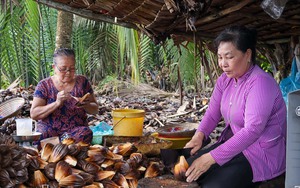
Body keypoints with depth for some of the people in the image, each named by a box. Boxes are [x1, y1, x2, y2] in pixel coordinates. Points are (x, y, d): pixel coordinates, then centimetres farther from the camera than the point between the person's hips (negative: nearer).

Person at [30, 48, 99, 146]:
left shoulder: (82, 81, 6)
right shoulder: (44, 85, 2)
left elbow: (95, 109, 10)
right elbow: (33, 114, -6)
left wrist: (85, 105, -14)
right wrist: (57, 103, -20)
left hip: (76, 129, 2)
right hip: (49, 129, -2)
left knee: (86, 133, -33)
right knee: (42, 135, -37)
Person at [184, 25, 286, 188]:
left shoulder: (260, 83, -23)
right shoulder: (225, 80, 3)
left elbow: (252, 130, -32)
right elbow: (212, 113, 2)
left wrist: (211, 158, -37)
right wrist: (199, 135, -21)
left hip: (263, 153, -8)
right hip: (234, 143, 8)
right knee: (189, 172, -2)